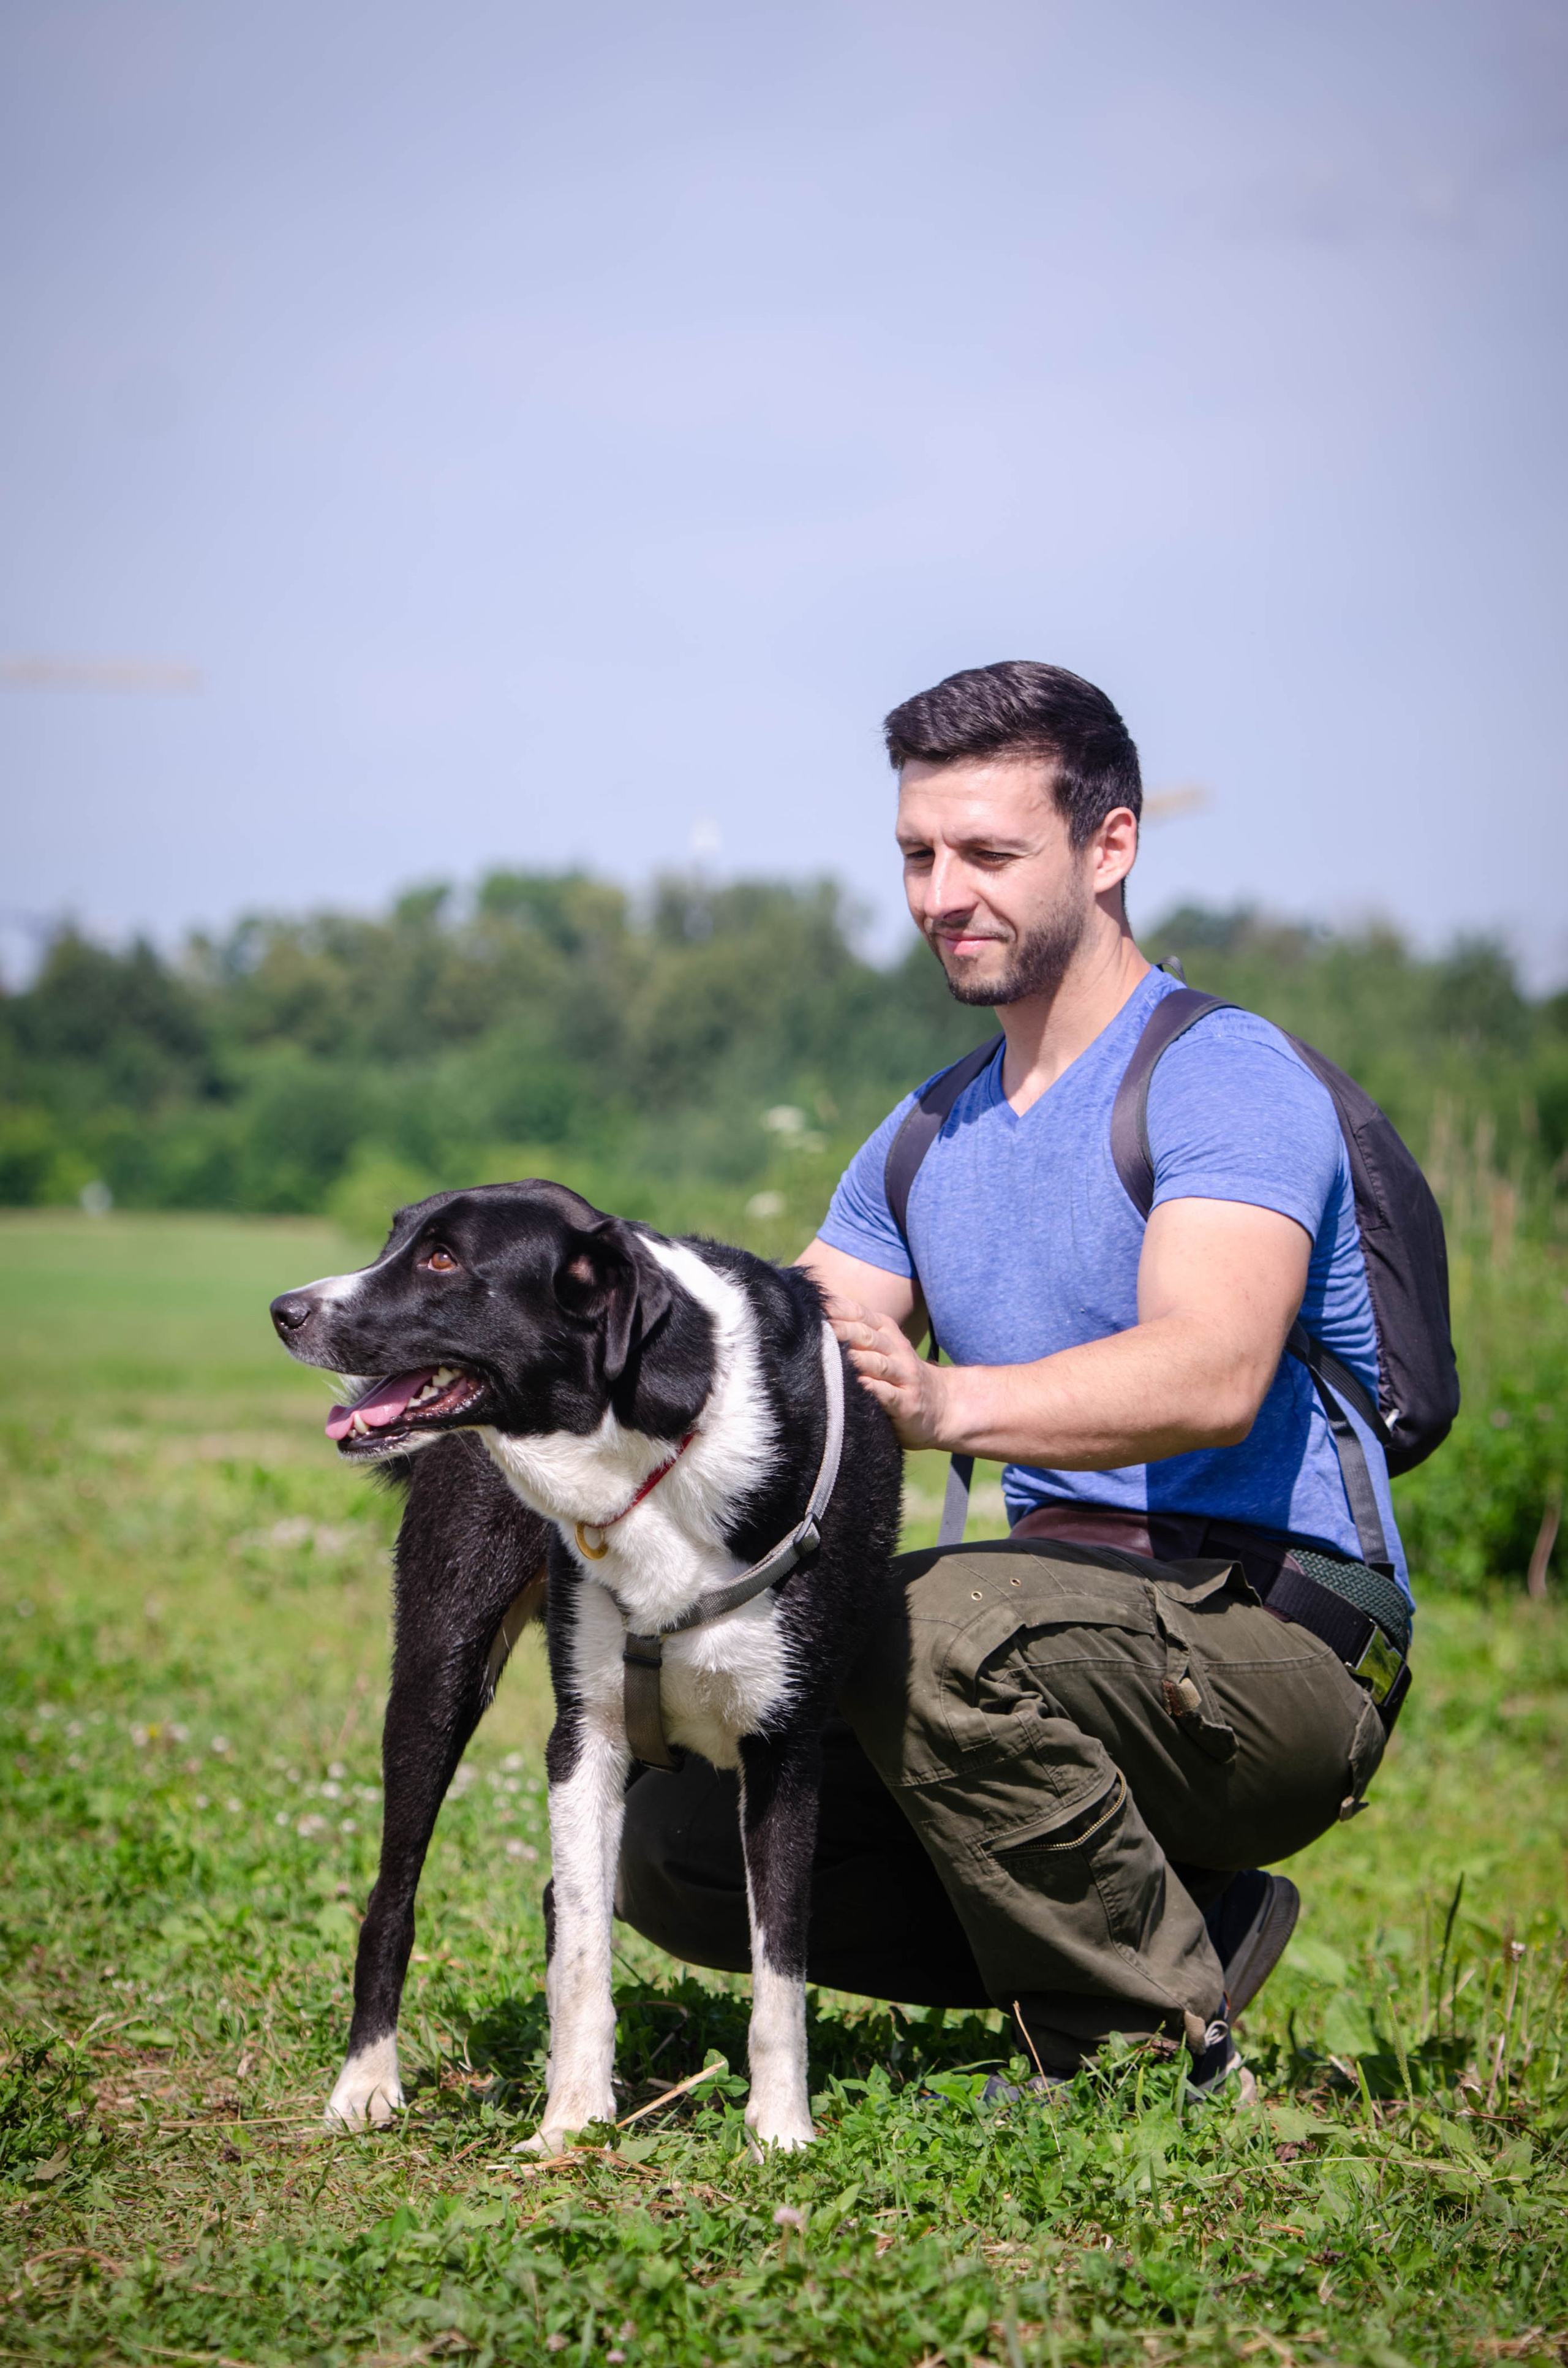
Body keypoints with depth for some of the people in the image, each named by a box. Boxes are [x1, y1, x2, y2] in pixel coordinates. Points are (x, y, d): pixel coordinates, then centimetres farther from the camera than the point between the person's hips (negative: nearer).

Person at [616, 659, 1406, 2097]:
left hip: (1273, 1647, -8)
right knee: (675, 1851, -6)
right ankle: (1183, 1926, 3)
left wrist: (948, 1404, -43)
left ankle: (1157, 2038, -13)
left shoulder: (1225, 1076, -10)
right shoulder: (925, 1143, 17)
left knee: (934, 1622, -36)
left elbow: (1211, 1376, -27)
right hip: (1078, 1630, 8)